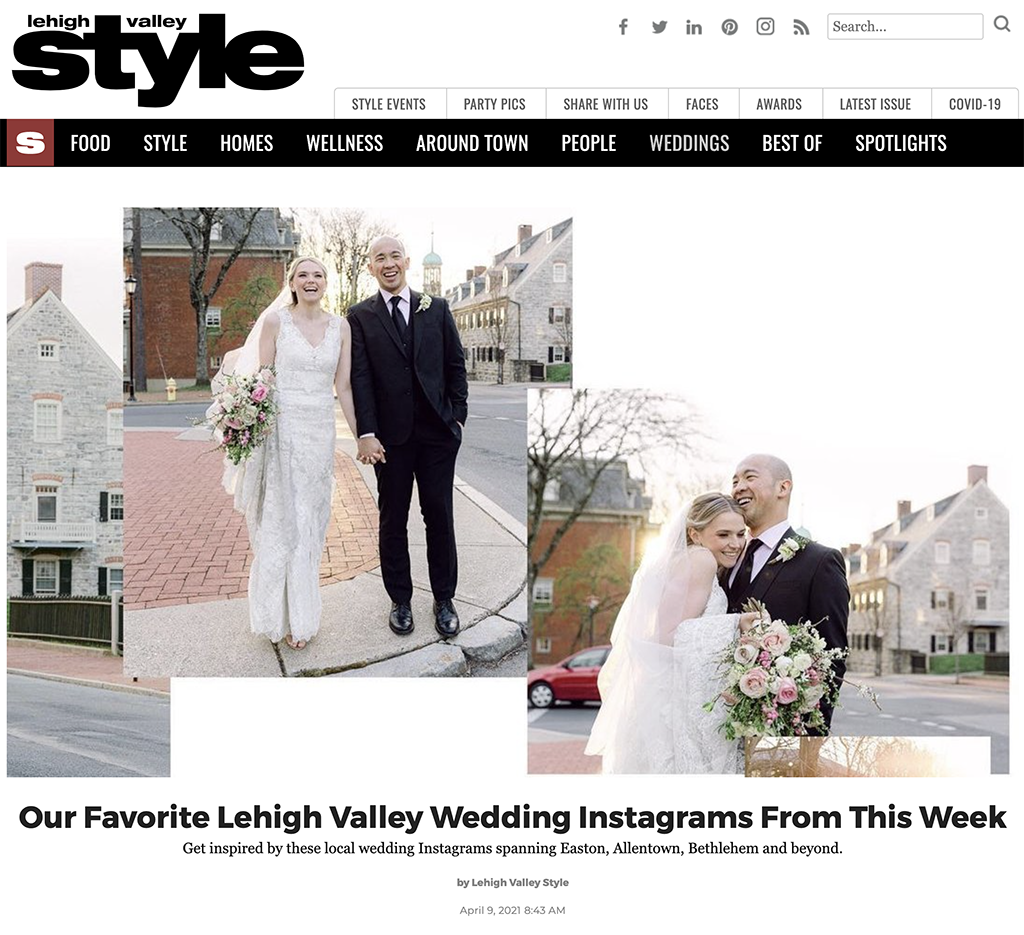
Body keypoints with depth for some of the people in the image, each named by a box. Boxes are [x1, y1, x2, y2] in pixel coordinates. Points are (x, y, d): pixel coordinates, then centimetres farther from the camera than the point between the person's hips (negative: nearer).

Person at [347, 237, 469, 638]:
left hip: (437, 431, 1)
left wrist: (457, 416, 2)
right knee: (393, 520, 7)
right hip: (391, 436, -1)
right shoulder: (360, 316, 2)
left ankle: (444, 600, 17)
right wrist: (366, 433, -12)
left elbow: (456, 365, 9)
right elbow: (359, 378, -4)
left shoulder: (436, 308, 7)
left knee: (440, 517, 5)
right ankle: (400, 601, 19)